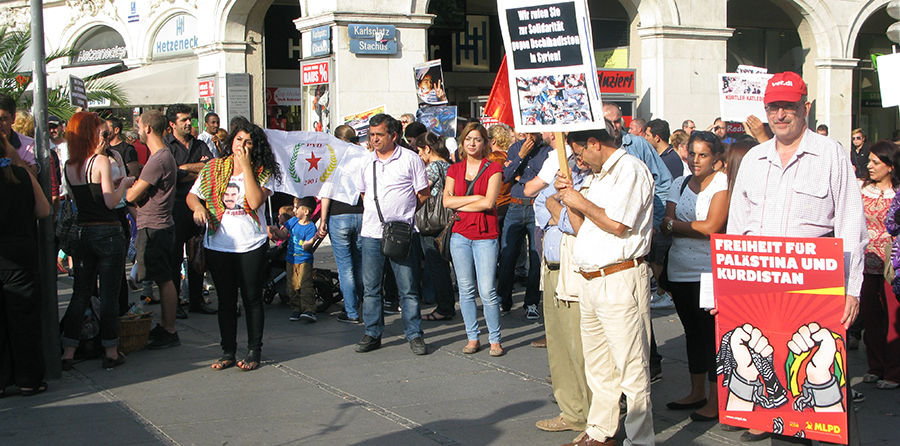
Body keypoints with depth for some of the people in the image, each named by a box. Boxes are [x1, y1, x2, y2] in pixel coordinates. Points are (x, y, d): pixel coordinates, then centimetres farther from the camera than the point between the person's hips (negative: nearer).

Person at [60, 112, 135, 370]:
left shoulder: (69, 166, 5)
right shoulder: (101, 161, -13)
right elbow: (111, 201, -17)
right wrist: (124, 183, 2)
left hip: (81, 233, 6)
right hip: (107, 233, -6)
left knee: (80, 294, 12)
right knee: (109, 295, 3)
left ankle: (68, 353, 11)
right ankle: (111, 352, 10)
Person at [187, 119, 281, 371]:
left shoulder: (262, 172, -1)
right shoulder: (212, 169, 7)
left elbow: (256, 201, -17)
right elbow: (192, 195, 13)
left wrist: (246, 166, -16)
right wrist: (198, 207, -10)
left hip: (252, 246, -2)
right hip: (217, 245, 2)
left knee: (252, 299, 3)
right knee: (226, 300, 9)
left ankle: (254, 352, 14)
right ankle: (228, 352, 18)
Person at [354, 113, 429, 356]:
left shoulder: (411, 159, -2)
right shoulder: (366, 161, 11)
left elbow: (424, 193, 2)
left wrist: (402, 212, 5)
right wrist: (376, 212, 13)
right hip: (371, 233, 4)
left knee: (408, 288, 1)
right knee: (371, 288, 8)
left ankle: (414, 335, 10)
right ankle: (372, 334, 17)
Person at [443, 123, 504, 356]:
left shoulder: (493, 168, 0)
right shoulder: (454, 170, 11)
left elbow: (488, 203, -11)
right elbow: (447, 201, -1)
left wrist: (460, 205, -4)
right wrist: (475, 198, -8)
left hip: (486, 236, -4)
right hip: (460, 235, 4)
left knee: (487, 291, -8)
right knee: (466, 290, 7)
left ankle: (495, 340, 4)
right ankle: (472, 338, 17)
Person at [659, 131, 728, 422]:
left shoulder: (723, 183, -5)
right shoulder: (679, 185, 13)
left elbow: (712, 227, -15)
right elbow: (666, 227, 4)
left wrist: (675, 224, -4)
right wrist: (696, 228, -12)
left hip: (710, 270, -6)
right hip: (680, 269, 6)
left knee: (712, 332, -4)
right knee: (692, 331, 14)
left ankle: (716, 400, 4)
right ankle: (697, 392, 25)